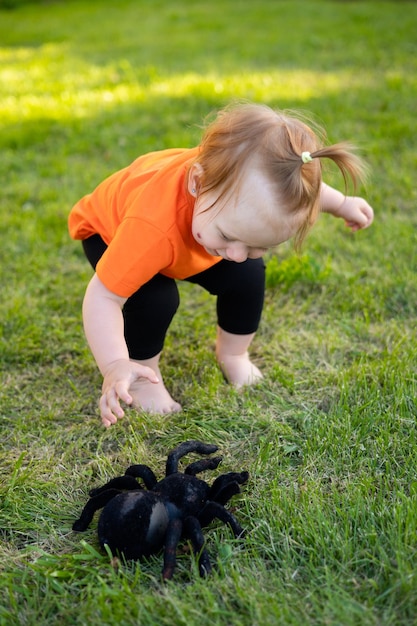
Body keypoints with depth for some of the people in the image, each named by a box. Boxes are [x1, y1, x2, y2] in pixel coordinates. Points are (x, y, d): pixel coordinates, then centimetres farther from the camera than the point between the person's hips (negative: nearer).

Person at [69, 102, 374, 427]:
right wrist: (116, 366, -55)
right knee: (154, 298, -30)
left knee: (248, 275, -10)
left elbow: (296, 181, -10)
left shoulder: (243, 175, -35)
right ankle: (144, 369, -1)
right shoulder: (152, 229, -51)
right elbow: (102, 296, -44)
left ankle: (233, 355, 17)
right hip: (108, 230, -4)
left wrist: (341, 204, 1)